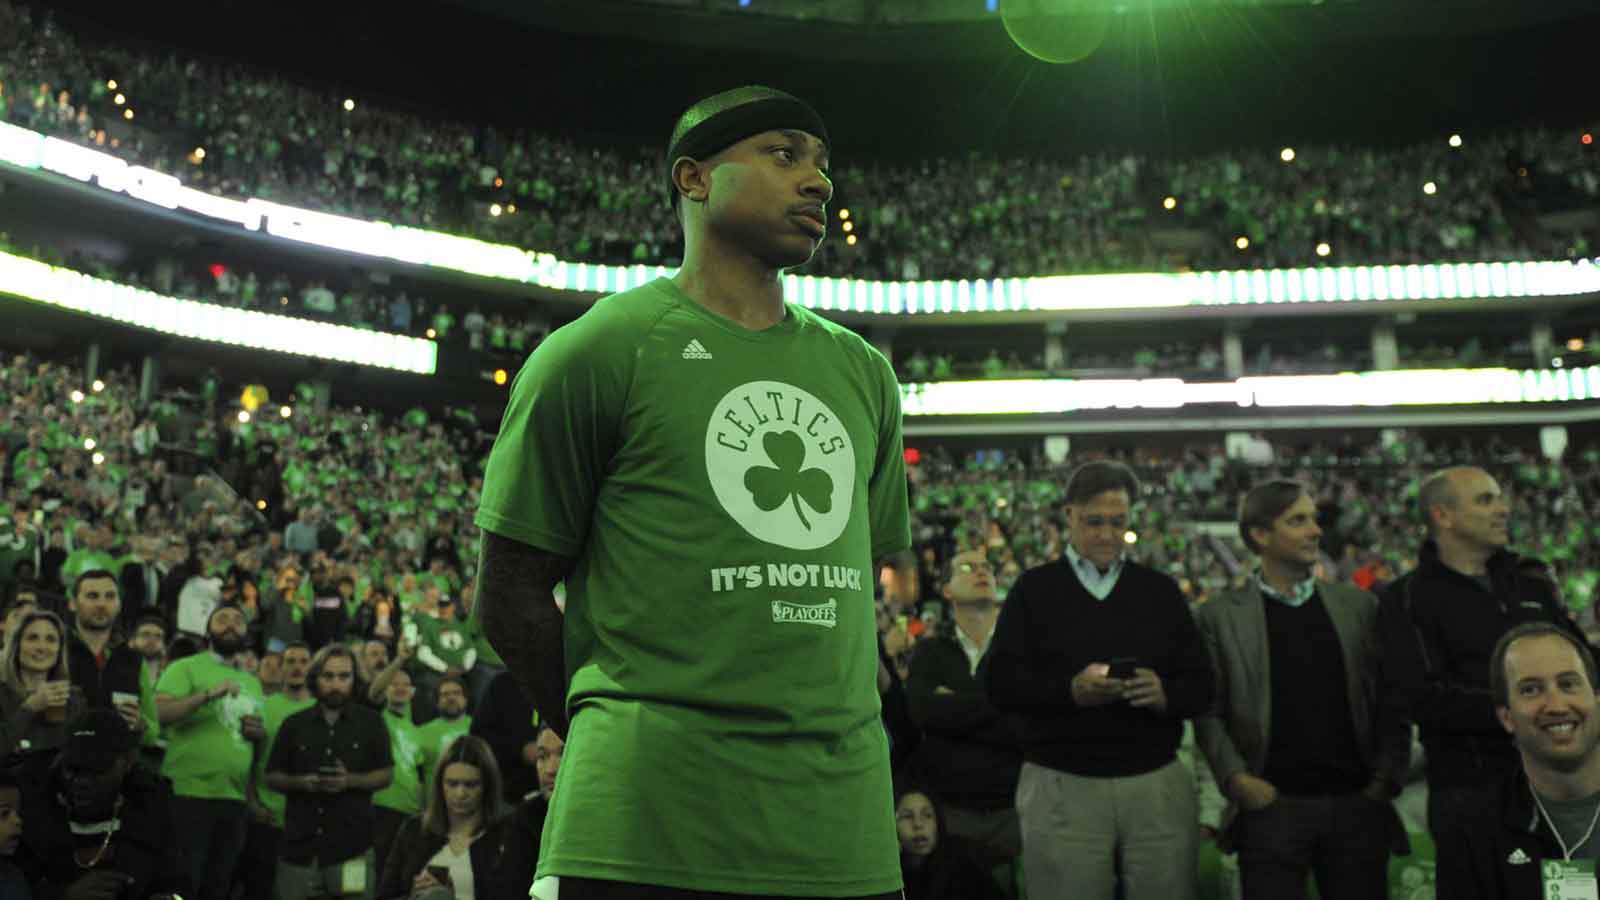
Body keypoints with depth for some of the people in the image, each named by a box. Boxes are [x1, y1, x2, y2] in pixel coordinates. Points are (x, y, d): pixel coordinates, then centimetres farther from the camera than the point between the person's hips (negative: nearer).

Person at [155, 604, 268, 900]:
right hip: (189, 795, -6)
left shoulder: (252, 682, 18)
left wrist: (261, 732, 3)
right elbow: (158, 713, -17)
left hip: (235, 799, 6)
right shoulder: (185, 668, -1)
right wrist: (208, 694, -27)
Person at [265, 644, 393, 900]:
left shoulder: (370, 722, 6)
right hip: (300, 845, 2)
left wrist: (351, 780, -12)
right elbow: (272, 776, 12)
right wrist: (301, 783, -9)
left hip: (352, 846, -1)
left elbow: (386, 774, 5)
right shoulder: (294, 724, 10)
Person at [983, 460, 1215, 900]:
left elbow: (1202, 685, 8)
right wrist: (1069, 690, -20)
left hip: (1158, 784, 2)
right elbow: (999, 682, -4)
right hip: (1063, 787, -2)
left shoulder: (1161, 590, 11)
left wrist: (1166, 694, -15)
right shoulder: (1034, 589, 4)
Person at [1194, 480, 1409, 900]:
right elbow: (1209, 712, 0)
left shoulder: (1359, 605, 9)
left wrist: (1387, 777, -1)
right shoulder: (1221, 616, 1)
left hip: (1357, 805, 3)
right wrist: (1236, 779, -12)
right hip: (1271, 807, -2)